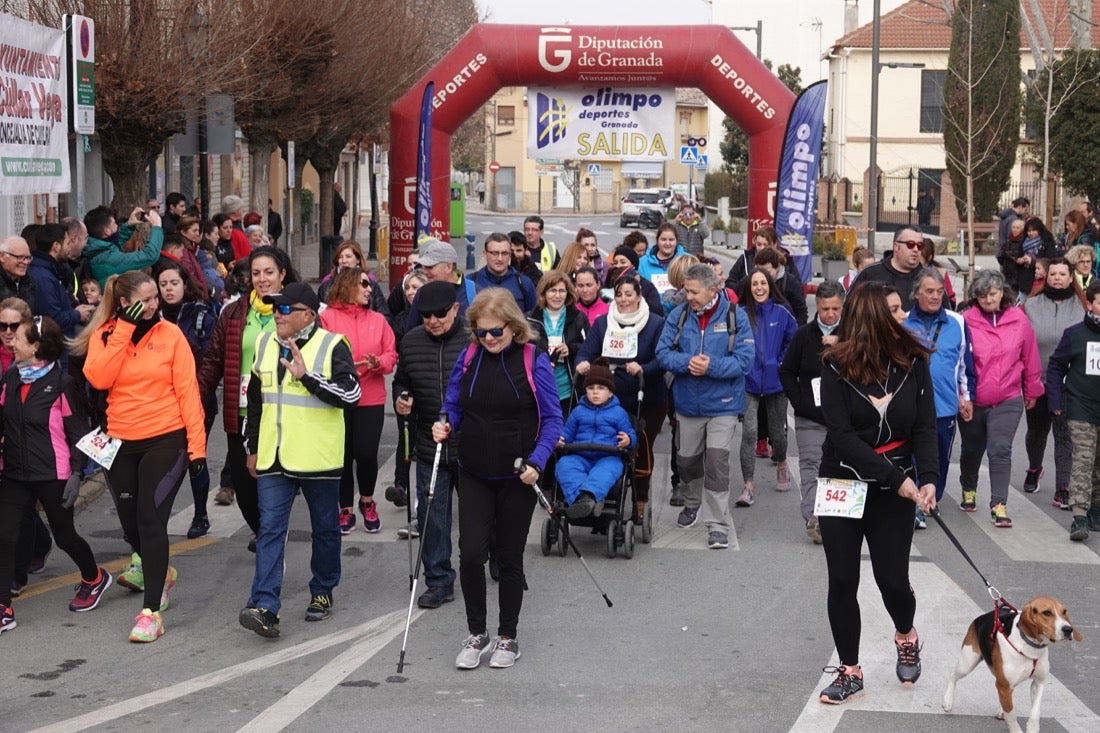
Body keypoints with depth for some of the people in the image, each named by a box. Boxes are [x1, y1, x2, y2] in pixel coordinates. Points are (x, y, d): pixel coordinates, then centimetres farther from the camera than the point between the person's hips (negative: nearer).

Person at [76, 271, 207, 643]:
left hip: (166, 440, -4)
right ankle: (157, 571, 46)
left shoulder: (170, 334, -4)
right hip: (120, 443, 4)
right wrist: (123, 330, -16)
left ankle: (151, 610, -10)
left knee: (151, 519, -12)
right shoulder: (104, 335, 2)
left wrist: (196, 442, -10)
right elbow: (98, 379, -16)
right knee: (130, 520, 16)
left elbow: (187, 390, -5)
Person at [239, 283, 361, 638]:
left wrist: (306, 375, -26)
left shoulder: (332, 346, -8)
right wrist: (252, 448, 21)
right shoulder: (265, 344, 10)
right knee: (270, 529, -6)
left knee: (325, 528, 11)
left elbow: (351, 395, -19)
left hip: (318, 459, -4)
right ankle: (265, 607, -13)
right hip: (273, 458, 4)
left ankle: (323, 592, 29)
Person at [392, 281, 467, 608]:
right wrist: (401, 399, -2)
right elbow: (401, 381, 19)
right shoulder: (411, 342, 4)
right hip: (429, 446, 4)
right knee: (431, 516, 6)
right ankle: (439, 582, 16)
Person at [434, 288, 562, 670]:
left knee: (510, 557, 8)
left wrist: (537, 461, -19)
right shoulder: (468, 359, 1)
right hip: (474, 474, 2)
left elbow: (552, 419, -7)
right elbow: (453, 407, 11)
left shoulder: (534, 360, -9)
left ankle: (508, 636, 23)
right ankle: (476, 634, 14)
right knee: (471, 553, -6)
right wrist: (444, 425, -11)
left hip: (517, 477, -2)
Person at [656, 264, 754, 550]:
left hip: (722, 403, -4)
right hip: (687, 403, 4)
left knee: (717, 460, -11)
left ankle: (717, 524, -4)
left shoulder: (735, 317, -10)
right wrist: (687, 363, -23)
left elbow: (744, 360, -14)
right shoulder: (678, 315, -2)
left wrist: (711, 366, -26)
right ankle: (691, 503, 45)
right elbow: (663, 353, -5)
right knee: (687, 459, 18)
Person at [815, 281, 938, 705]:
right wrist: (896, 478, -20)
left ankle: (905, 636, 34)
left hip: (896, 489, 1)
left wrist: (928, 478, -20)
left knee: (892, 578, 1)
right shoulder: (837, 366, -11)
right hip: (843, 484, -1)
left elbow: (925, 427, -4)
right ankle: (849, 671, 18)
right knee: (842, 581, 2)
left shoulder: (913, 362, -4)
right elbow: (842, 434, -15)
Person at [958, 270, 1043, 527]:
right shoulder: (966, 321, -10)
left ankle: (999, 505, -8)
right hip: (972, 401, 0)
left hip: (1007, 402, 0)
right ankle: (969, 491, 41)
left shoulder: (1019, 320, -4)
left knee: (1000, 450, -11)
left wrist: (1032, 391, 12)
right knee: (972, 450, 17)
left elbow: (1030, 358, 6)